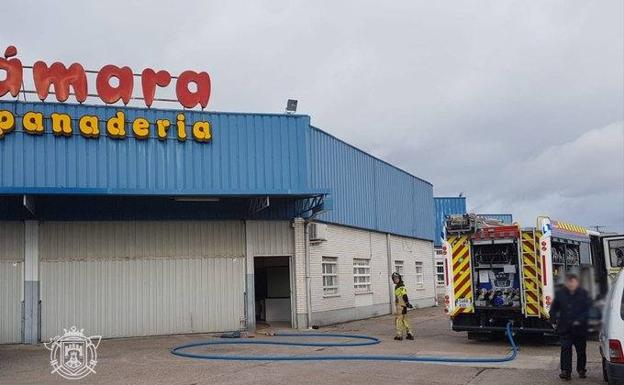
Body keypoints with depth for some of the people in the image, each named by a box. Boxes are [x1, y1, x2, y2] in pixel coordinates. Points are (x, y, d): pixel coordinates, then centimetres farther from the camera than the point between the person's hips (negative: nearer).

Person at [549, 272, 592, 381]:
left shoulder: (583, 293, -4)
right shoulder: (560, 294, 1)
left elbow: (588, 309, -4)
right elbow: (554, 309, 11)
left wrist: (580, 320, -14)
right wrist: (554, 321, 4)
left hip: (580, 328, 0)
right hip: (565, 328, 0)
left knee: (581, 349, 11)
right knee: (565, 349, -4)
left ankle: (581, 370, 28)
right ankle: (566, 371, -1)